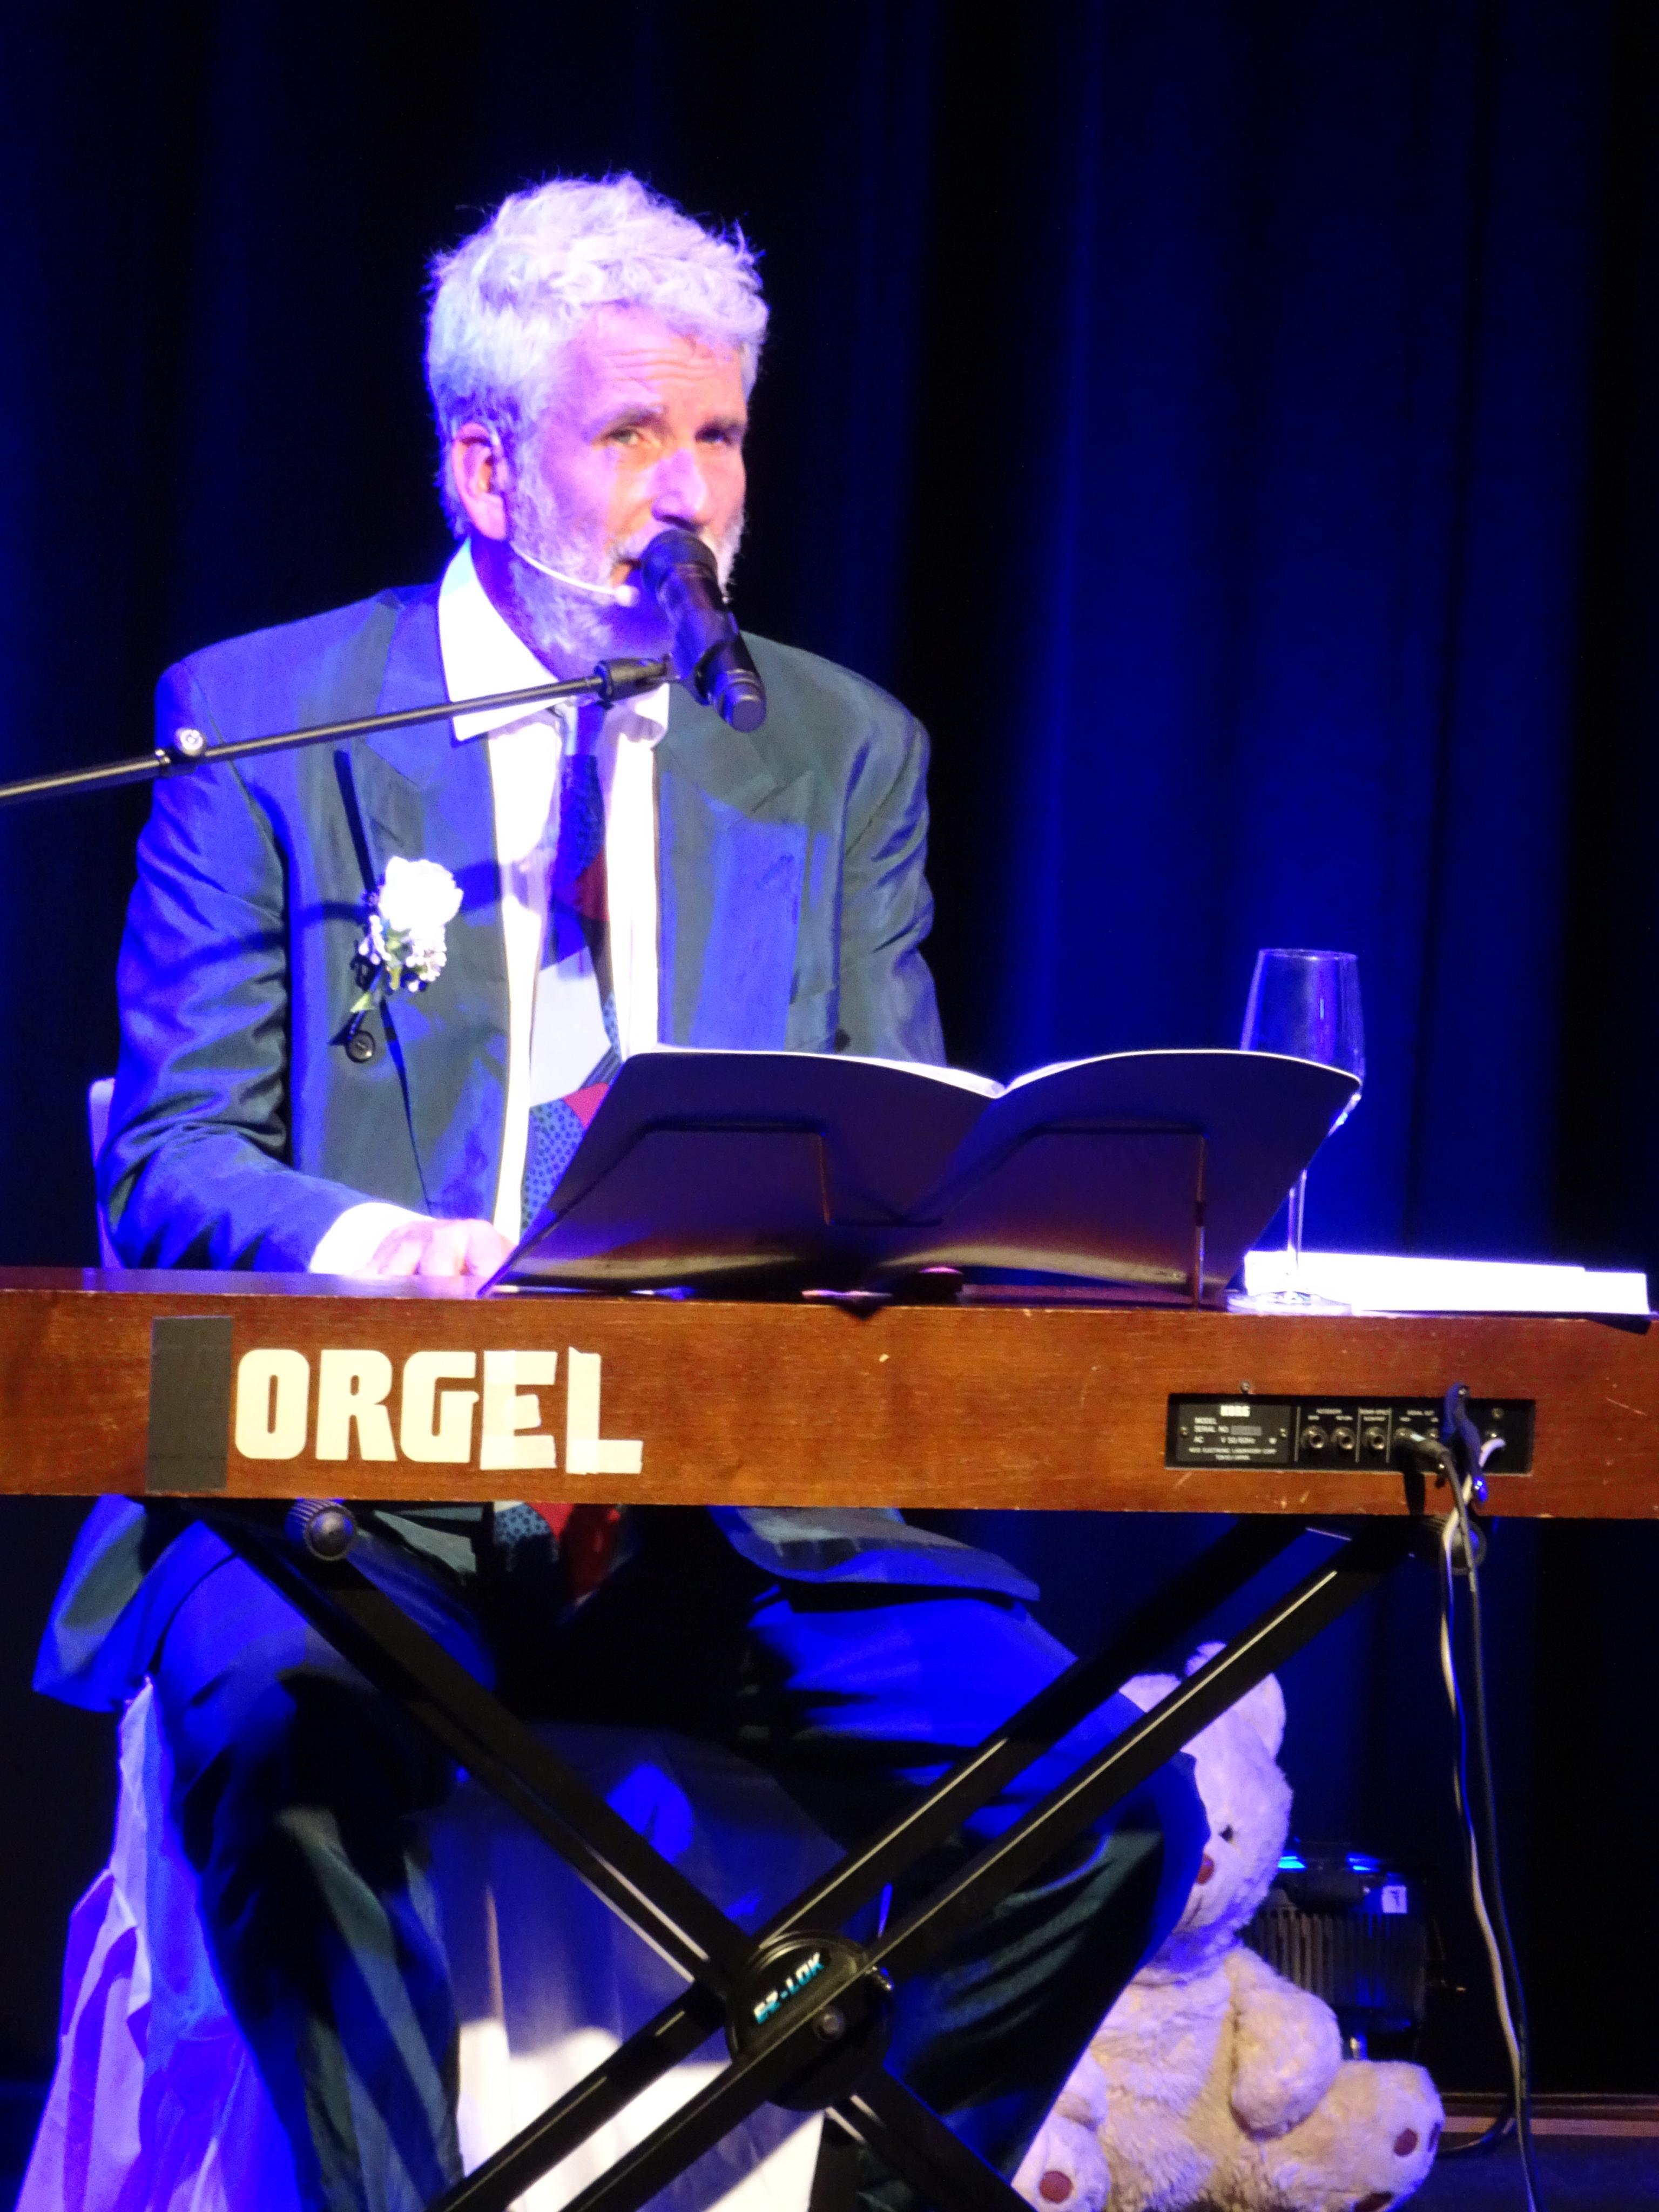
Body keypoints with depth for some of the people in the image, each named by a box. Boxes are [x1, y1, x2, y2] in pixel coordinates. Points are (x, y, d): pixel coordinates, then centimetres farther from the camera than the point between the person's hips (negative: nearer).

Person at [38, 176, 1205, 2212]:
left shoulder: (840, 753, 15)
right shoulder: (266, 724, 6)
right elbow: (170, 1156, 1)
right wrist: (347, 1237, -22)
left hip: (746, 1499, 3)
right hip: (363, 1482, -3)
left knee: (1103, 1798, -22)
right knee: (292, 1725, -37)